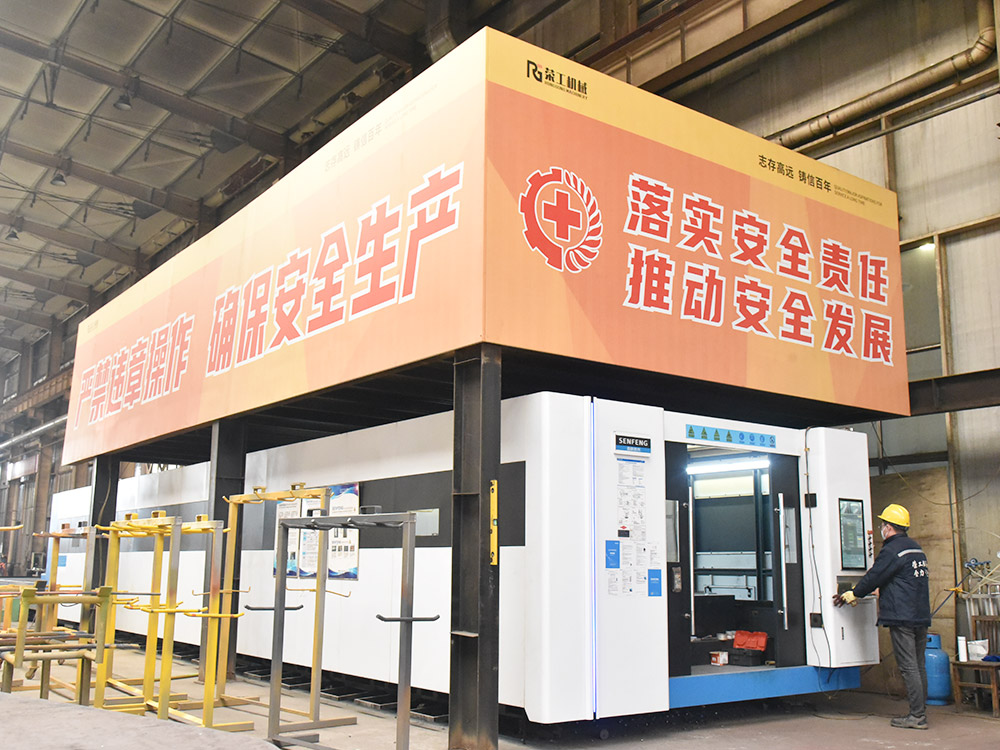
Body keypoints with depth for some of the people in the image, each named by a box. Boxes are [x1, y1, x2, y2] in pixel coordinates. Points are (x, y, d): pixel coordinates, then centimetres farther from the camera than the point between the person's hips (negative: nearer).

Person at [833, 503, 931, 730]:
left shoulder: (892, 550, -12)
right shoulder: (916, 548, 16)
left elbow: (874, 577, -8)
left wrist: (852, 595, 7)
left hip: (902, 617, -9)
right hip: (921, 617, 9)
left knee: (908, 667, -6)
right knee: (919, 665, 12)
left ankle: (917, 716, -5)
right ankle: (920, 712, 16)